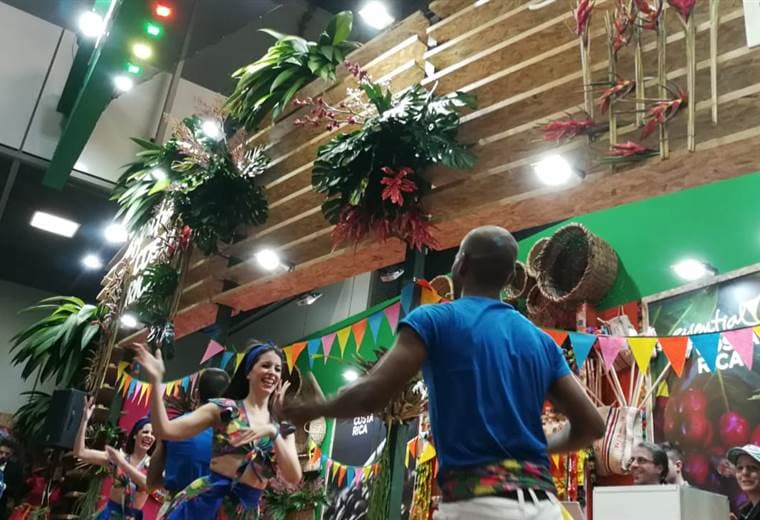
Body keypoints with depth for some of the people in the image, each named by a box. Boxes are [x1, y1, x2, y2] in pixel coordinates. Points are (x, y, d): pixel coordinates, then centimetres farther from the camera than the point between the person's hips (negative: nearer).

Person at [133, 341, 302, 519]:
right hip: (206, 501, -3)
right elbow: (165, 430, -8)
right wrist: (156, 380, -16)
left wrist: (273, 433, -16)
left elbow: (294, 477, -6)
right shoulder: (224, 409, -1)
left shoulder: (282, 428, 7)